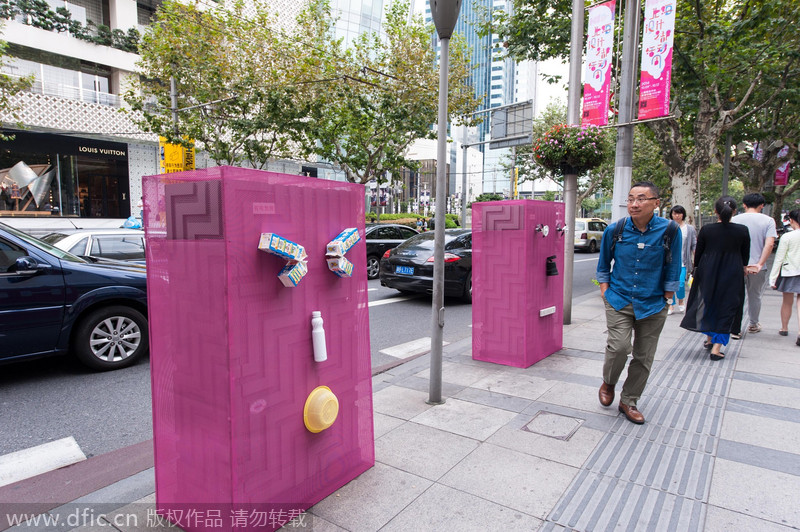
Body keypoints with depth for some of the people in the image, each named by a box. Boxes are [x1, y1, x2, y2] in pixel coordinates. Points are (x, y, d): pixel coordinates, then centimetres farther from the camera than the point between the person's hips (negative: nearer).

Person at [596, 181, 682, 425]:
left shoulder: (670, 230, -7)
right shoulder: (615, 230, -5)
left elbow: (672, 268, 2)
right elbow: (603, 263, 10)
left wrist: (667, 297, 3)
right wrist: (605, 289, 6)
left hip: (653, 304, 1)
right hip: (619, 300, -1)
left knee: (644, 357, 7)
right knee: (619, 347, -13)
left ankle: (628, 401, 26)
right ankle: (608, 383, 19)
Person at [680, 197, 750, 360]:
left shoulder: (706, 230, -8)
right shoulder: (743, 230, -6)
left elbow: (698, 253, -1)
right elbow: (745, 255, 5)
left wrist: (696, 271, 12)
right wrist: (743, 268, 23)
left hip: (708, 273, 0)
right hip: (732, 275, 0)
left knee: (708, 304, 17)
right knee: (727, 309, 5)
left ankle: (709, 339, 29)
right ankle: (716, 347, 0)